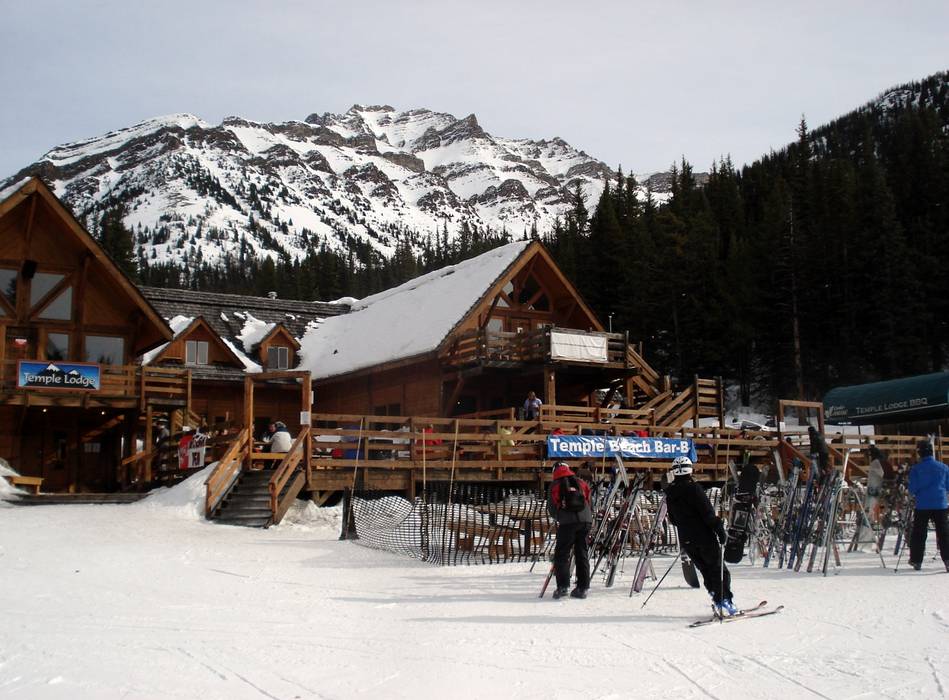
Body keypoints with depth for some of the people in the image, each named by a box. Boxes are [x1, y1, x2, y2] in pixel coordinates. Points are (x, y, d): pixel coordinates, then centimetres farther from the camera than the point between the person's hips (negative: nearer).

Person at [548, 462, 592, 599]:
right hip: (585, 520, 4)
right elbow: (589, 503, 18)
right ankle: (582, 588, 8)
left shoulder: (555, 485, 8)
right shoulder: (581, 483, 17)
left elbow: (552, 508, 10)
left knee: (562, 554, 3)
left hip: (567, 522, -3)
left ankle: (562, 586, -7)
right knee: (582, 554, 9)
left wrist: (558, 518, 31)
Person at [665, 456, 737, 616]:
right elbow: (708, 512, -17)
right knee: (719, 570, 0)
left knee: (706, 570, 14)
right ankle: (724, 601, -7)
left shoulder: (670, 493, 8)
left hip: (685, 539, 7)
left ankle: (716, 598, 7)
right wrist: (720, 529, -12)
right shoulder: (693, 488, -14)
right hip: (704, 536, -7)